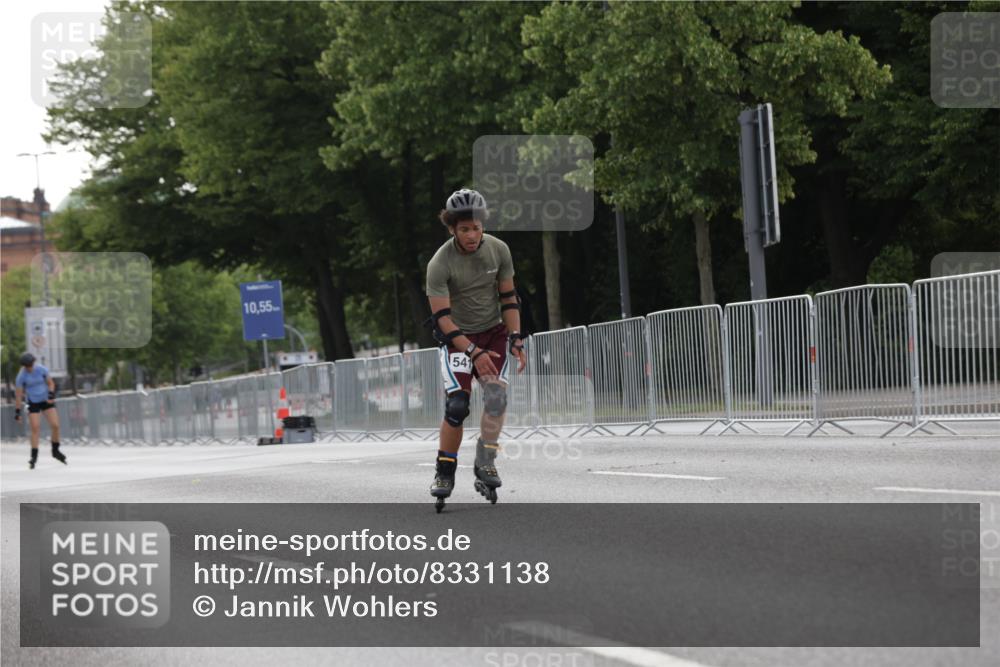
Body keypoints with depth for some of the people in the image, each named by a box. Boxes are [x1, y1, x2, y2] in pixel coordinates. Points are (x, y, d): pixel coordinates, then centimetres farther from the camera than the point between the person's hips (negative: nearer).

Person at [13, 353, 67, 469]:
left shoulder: (42, 369, -10)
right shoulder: (21, 376, -15)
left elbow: (51, 383, 1)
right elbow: (18, 395, -10)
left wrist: (51, 394, -18)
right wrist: (17, 411, -10)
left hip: (46, 401, 2)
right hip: (33, 403, -2)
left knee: (55, 426, -8)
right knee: (35, 429, -10)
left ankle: (55, 451, 13)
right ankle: (34, 457, 1)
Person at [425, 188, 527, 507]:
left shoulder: (498, 250, -10)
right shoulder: (439, 264, -21)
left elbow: (508, 298, -1)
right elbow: (442, 317, -21)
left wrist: (516, 339, -12)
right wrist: (474, 352, -27)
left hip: (495, 332, 3)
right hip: (459, 337, -3)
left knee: (496, 395, -18)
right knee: (456, 406, -16)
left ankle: (485, 463, -7)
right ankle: (444, 473, -2)